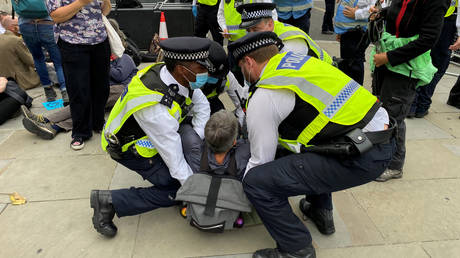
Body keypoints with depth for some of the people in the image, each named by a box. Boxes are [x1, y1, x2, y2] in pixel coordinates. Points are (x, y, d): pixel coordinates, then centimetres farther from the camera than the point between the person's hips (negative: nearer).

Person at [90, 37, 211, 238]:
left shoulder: (177, 76, -17)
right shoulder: (157, 108, -39)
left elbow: (202, 105, -2)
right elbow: (174, 158, -30)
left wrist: (196, 139, -13)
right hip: (129, 148, -8)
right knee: (178, 190, -9)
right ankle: (110, 201, -5)